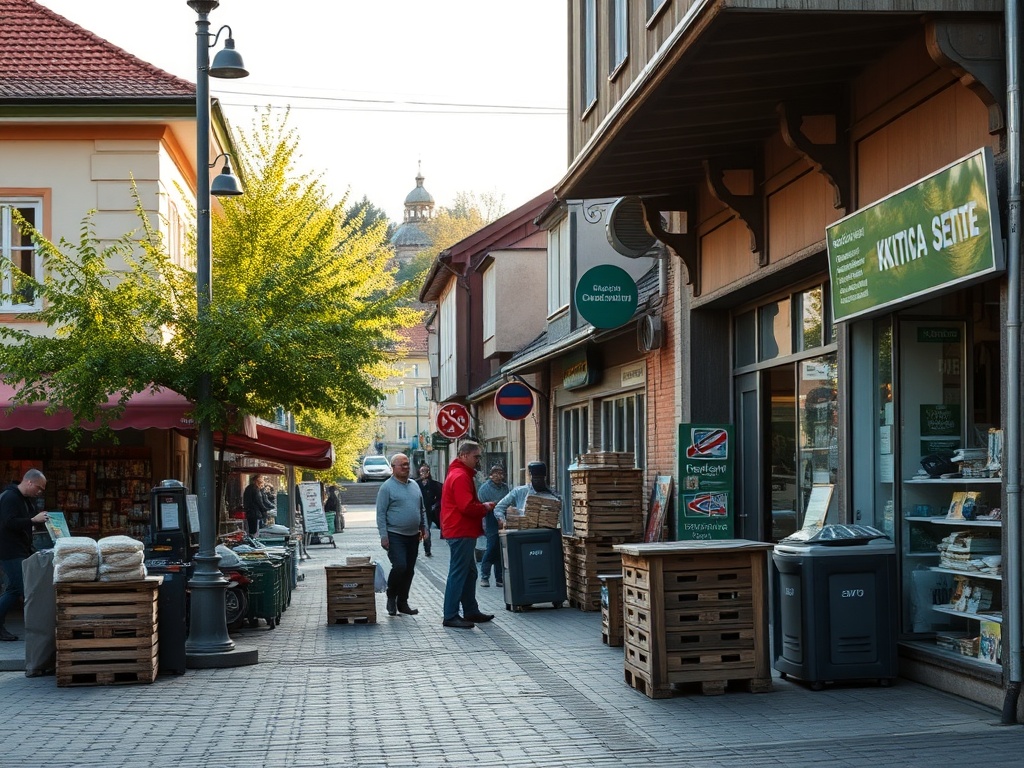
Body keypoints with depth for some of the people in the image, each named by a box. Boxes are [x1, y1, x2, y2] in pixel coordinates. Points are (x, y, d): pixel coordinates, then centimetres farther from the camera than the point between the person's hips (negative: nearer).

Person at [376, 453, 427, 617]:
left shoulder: (414, 486, 13)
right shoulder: (387, 487, -6)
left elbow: (422, 509, 21)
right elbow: (381, 513, -9)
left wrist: (424, 527, 13)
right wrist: (384, 536, -15)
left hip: (413, 536, 7)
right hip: (395, 535, -6)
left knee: (409, 570, 8)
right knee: (399, 567, -17)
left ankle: (402, 603, 17)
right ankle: (391, 597, 4)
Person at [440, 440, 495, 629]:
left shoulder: (462, 474, 18)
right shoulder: (460, 477, -17)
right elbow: (467, 507, -25)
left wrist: (482, 506, 9)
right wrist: (485, 507, -9)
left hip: (463, 532, 11)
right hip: (461, 533, -11)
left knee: (469, 573, 17)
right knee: (458, 573, -8)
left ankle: (471, 611, 25)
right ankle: (450, 616, -5)